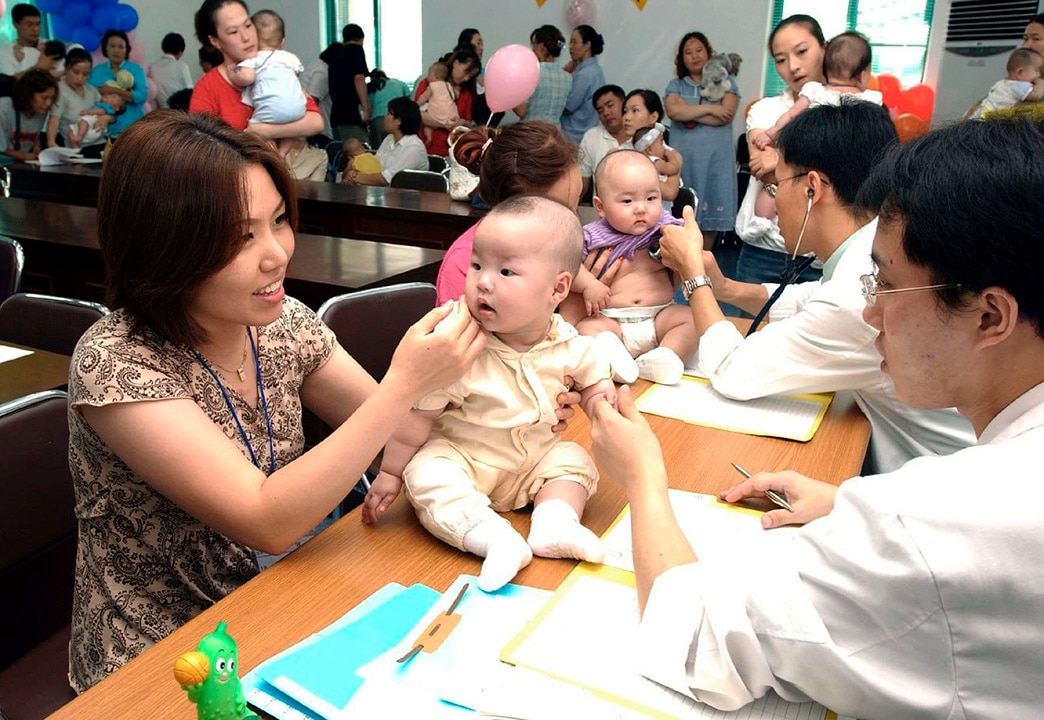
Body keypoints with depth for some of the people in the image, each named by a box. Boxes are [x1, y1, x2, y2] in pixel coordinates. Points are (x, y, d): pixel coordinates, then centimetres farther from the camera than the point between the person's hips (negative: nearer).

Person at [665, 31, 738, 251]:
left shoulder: (726, 82, 11)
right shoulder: (675, 85, 13)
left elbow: (727, 115, -6)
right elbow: (672, 111, -8)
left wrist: (688, 113, -4)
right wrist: (709, 109, -7)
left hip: (715, 158, 0)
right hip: (683, 158, 0)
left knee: (711, 217, -1)